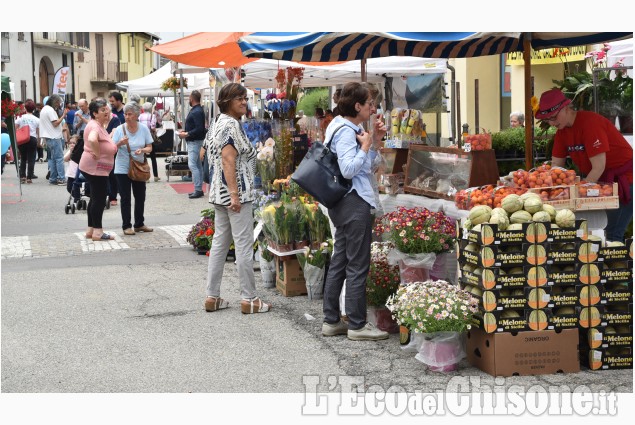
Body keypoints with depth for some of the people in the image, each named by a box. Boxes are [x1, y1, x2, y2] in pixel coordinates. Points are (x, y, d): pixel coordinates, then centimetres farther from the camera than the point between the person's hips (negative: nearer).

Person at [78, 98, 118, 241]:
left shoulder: (100, 125, 15)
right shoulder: (95, 126, -18)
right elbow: (92, 140, -40)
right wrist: (97, 154, -27)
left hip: (98, 168, 11)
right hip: (96, 167, -11)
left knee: (96, 199, 15)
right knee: (99, 199, -6)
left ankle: (91, 230, 22)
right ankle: (97, 232, -2)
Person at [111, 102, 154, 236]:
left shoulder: (144, 129, -3)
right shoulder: (120, 129, -10)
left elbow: (149, 147, 1)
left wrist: (142, 150, -20)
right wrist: (120, 143, -28)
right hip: (123, 168, -3)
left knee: (140, 197, 11)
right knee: (125, 198, 1)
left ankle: (139, 224, 25)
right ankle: (126, 226, 7)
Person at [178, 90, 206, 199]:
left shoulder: (197, 112, -18)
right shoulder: (196, 110, 14)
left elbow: (199, 129, -25)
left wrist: (186, 134, -19)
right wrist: (185, 131, 11)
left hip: (195, 142, -11)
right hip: (193, 141, 11)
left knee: (192, 165, -14)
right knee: (198, 165, 12)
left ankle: (198, 190, -15)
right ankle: (199, 189, 17)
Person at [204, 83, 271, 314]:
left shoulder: (217, 124, 16)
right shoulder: (232, 125, -15)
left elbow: (208, 154, 22)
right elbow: (228, 160, -23)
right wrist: (235, 194, -25)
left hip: (219, 194, 10)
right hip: (236, 193, -10)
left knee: (220, 242, 12)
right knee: (244, 245, -4)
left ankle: (212, 297, 14)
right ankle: (249, 299, 1)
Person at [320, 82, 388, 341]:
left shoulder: (348, 129, 17)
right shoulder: (345, 132, -15)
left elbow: (365, 167, 23)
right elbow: (348, 170, -25)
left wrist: (372, 145, 12)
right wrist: (365, 147, -15)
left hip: (345, 203, 11)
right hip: (355, 203, -11)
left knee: (339, 262, 13)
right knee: (358, 266, -4)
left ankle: (332, 321, 19)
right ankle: (357, 325, 1)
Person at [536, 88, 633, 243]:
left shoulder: (590, 123, -22)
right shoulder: (562, 130, 4)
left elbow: (598, 167, -24)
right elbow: (556, 164, 7)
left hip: (623, 179, -8)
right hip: (601, 182, 8)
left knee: (613, 234, -14)